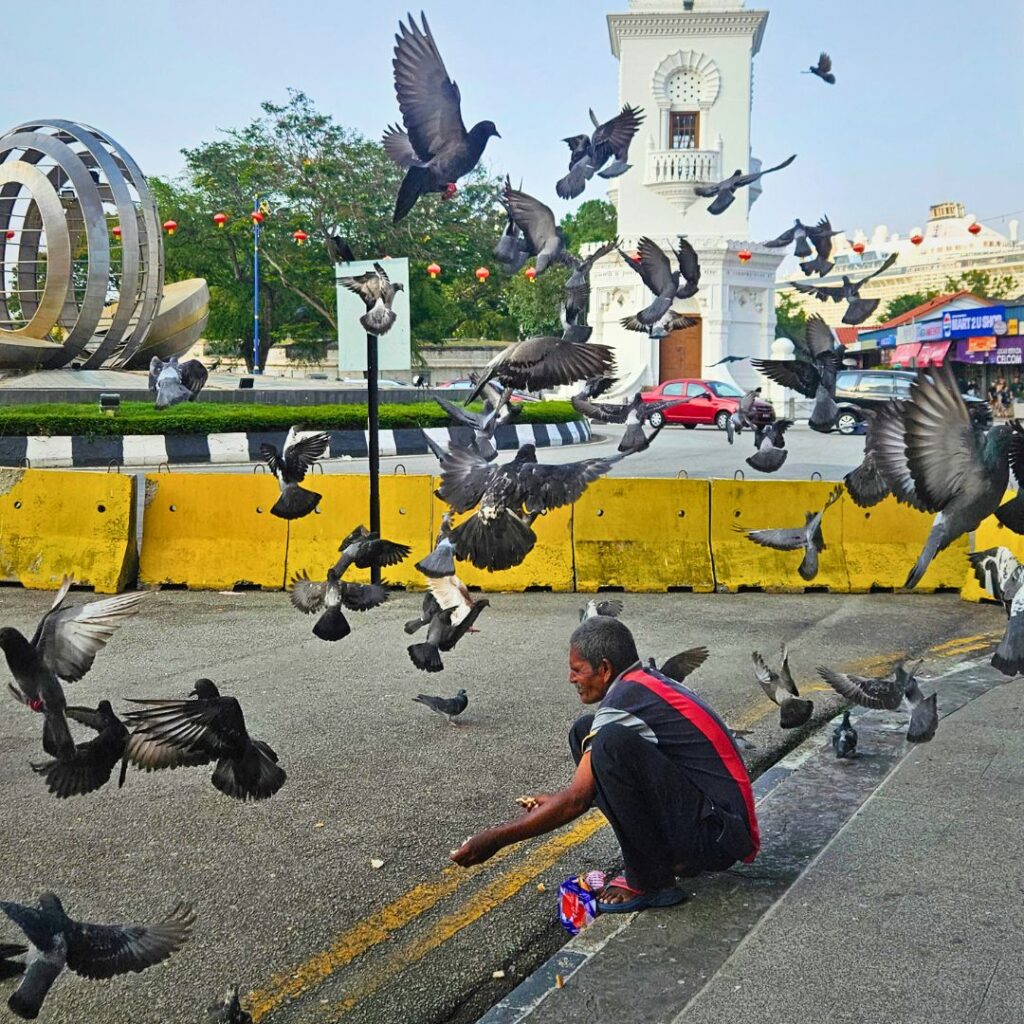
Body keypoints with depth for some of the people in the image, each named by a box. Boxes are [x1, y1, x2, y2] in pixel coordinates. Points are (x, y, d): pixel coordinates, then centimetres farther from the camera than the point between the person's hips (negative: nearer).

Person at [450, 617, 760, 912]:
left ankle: (651, 881, -13)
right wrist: (554, 801, 24)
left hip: (718, 835, -10)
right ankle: (665, 856, 8)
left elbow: (577, 800, -16)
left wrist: (496, 839, -8)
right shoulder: (651, 684, 11)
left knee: (612, 742, -31)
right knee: (584, 732, 8)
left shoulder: (624, 702, -17)